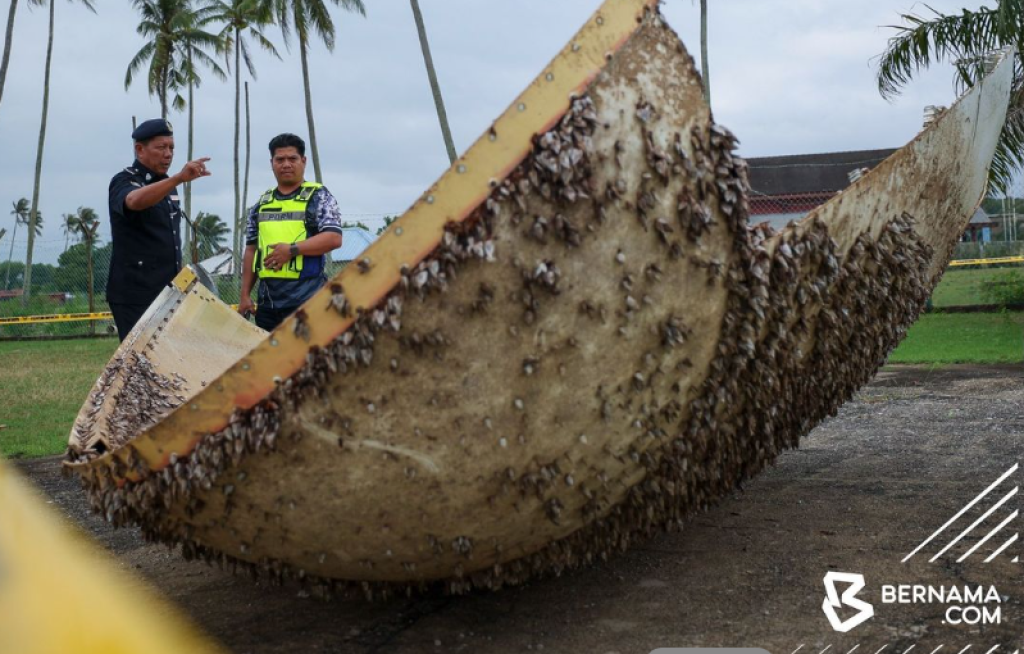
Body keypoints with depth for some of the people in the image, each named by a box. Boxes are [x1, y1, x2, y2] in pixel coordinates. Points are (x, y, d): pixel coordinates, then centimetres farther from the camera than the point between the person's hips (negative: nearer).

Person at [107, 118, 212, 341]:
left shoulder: (167, 185, 16)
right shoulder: (124, 181, -8)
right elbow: (134, 201, -34)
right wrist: (179, 178, -47)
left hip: (167, 291, 8)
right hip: (134, 295, -8)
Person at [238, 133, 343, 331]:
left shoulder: (319, 197, 2)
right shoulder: (261, 204, 17)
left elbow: (334, 238, -9)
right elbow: (251, 250, 19)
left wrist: (292, 250, -16)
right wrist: (245, 295, 12)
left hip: (306, 301, -6)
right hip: (267, 301, 6)